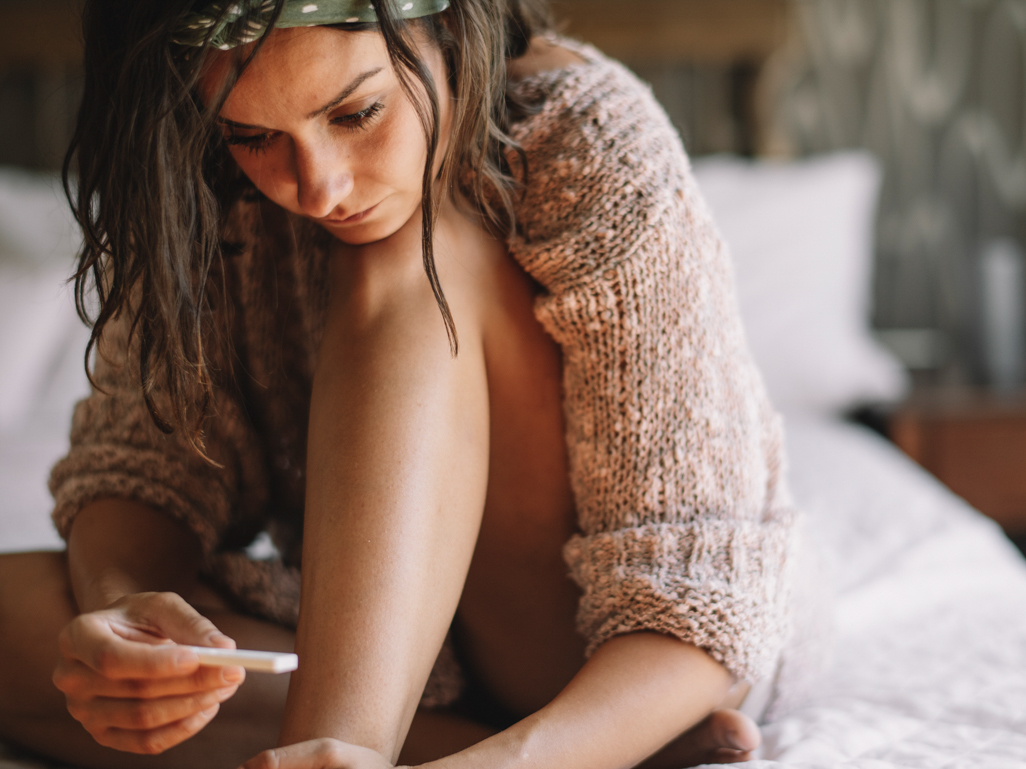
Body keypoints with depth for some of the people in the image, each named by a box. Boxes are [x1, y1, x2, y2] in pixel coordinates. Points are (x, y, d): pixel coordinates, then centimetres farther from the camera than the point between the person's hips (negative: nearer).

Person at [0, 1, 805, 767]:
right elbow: (142, 450, -7)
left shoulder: (601, 156, -24)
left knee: (402, 263, -29)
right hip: (355, 626, 4)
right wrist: (118, 603, -32)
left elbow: (689, 601, -28)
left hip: (599, 659, -4)